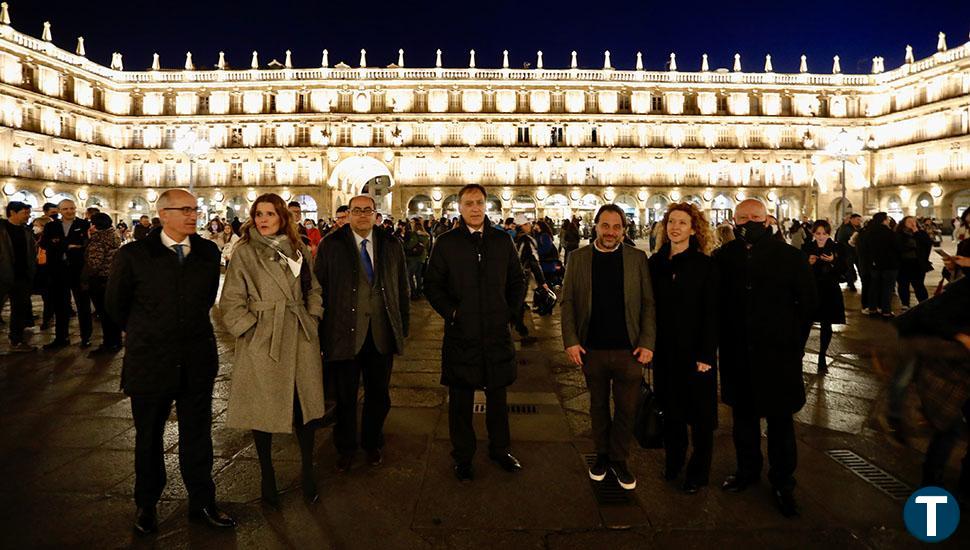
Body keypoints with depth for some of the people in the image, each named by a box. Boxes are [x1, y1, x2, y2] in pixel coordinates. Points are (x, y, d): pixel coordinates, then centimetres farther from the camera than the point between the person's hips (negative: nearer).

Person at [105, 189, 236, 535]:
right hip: (149, 362, -2)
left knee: (197, 436, 12)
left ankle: (202, 504, 27)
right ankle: (146, 505, 35)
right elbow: (115, 304, 4)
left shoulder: (208, 252, 0)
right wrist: (144, 334, 13)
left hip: (198, 361, 2)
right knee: (148, 439, 16)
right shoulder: (133, 255, -8)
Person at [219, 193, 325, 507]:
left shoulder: (297, 249, 10)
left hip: (300, 339, 4)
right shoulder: (244, 252, -3)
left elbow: (313, 289, 16)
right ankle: (267, 478, 24)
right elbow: (231, 301, -5)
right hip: (262, 341, -3)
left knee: (305, 407, 8)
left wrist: (312, 317, 5)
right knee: (263, 410, 6)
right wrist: (250, 328, -11)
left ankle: (308, 474, 25)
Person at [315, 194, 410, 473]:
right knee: (345, 397, 11)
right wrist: (322, 333, -6)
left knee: (379, 395, 15)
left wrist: (403, 326, 5)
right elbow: (319, 289, -3)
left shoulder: (391, 245, 5)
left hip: (382, 333, 2)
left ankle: (373, 443, 37)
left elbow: (402, 288, 9)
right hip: (344, 333, -2)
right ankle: (345, 448, 32)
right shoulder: (330, 245, -2)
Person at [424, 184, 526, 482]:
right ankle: (462, 456, 25)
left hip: (497, 333, 2)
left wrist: (510, 311, 4)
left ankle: (500, 449, 34)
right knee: (461, 400, 9)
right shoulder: (446, 242, -2)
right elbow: (432, 284, 1)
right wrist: (451, 313, -7)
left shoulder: (502, 240, 4)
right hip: (460, 333, -2)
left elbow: (517, 281, 13)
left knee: (498, 395, 16)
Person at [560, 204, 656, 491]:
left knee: (626, 410, 7)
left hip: (628, 349, 0)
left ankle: (619, 460, 26)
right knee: (598, 406, 15)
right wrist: (570, 341, -6)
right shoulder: (578, 257, 1)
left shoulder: (637, 258, 1)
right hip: (592, 349, 1)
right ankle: (602, 455, 33)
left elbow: (648, 303, 0)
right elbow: (567, 302, 1)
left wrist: (647, 343, -7)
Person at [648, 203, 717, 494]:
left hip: (695, 350, -3)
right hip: (665, 349, 4)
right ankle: (673, 462, 32)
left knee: (700, 413, 9)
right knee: (670, 408, 14)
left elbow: (711, 313, -10)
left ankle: (698, 472, 25)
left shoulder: (705, 265, -8)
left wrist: (706, 355, -14)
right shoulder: (656, 262, 3)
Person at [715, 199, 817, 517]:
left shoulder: (789, 256, -4)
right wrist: (723, 341, 0)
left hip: (778, 353, -2)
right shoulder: (723, 258, 1)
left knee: (780, 420, 8)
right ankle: (747, 470, 34)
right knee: (743, 416, 15)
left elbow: (808, 302, 2)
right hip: (737, 355, 2)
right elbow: (716, 303, 5)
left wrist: (794, 340, -1)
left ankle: (782, 483, 24)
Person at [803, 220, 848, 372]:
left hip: (829, 292, 1)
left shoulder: (837, 248, 0)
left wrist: (833, 261, -19)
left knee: (826, 325, 6)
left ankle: (822, 357, 22)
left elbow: (844, 268, -3)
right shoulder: (807, 248, 0)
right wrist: (808, 263, -18)